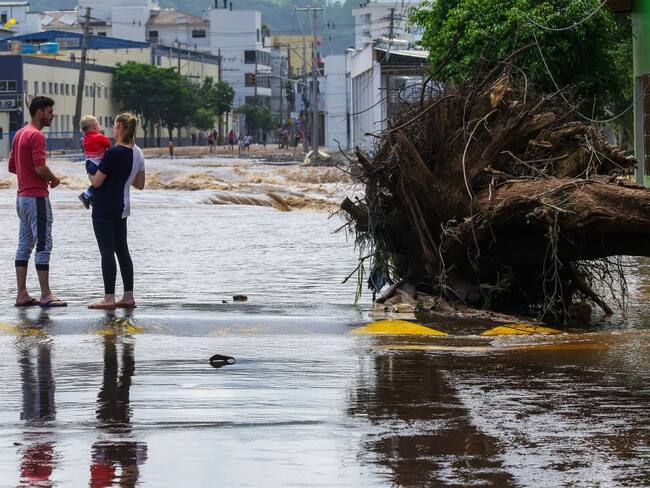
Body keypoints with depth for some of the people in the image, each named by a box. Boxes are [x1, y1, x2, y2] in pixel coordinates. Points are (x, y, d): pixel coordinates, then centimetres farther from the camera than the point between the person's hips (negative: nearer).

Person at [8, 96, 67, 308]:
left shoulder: (20, 134, 14)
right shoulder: (36, 136, -16)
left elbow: (12, 167, 20)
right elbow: (40, 168, -24)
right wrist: (54, 179, -5)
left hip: (22, 195, 10)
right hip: (37, 197, -10)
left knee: (24, 246, 10)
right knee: (44, 245, -7)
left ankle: (22, 294, 11)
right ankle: (46, 295, -6)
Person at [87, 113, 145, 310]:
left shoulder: (114, 153, -19)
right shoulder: (138, 153, 6)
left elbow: (97, 182, -16)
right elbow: (140, 184, 13)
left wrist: (90, 173, 4)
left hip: (105, 209, -8)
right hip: (122, 208, 8)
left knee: (107, 251, -5)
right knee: (122, 250, 13)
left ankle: (109, 298, -5)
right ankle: (128, 296, 13)